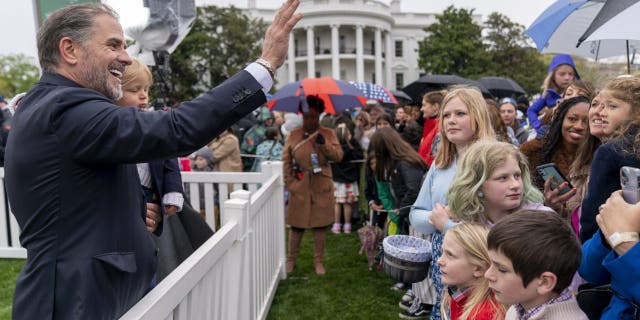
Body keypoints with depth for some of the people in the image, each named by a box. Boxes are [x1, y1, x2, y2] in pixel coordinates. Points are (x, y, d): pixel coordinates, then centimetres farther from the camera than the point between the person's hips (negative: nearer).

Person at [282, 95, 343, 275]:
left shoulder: (328, 134, 2)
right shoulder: (294, 135, 1)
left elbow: (338, 156, -8)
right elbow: (286, 161, 3)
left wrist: (325, 144, -23)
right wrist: (289, 183, -3)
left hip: (322, 188, 1)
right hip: (299, 188, 0)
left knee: (320, 225, 8)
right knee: (297, 225, 8)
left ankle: (318, 261, 22)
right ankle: (291, 259, 26)